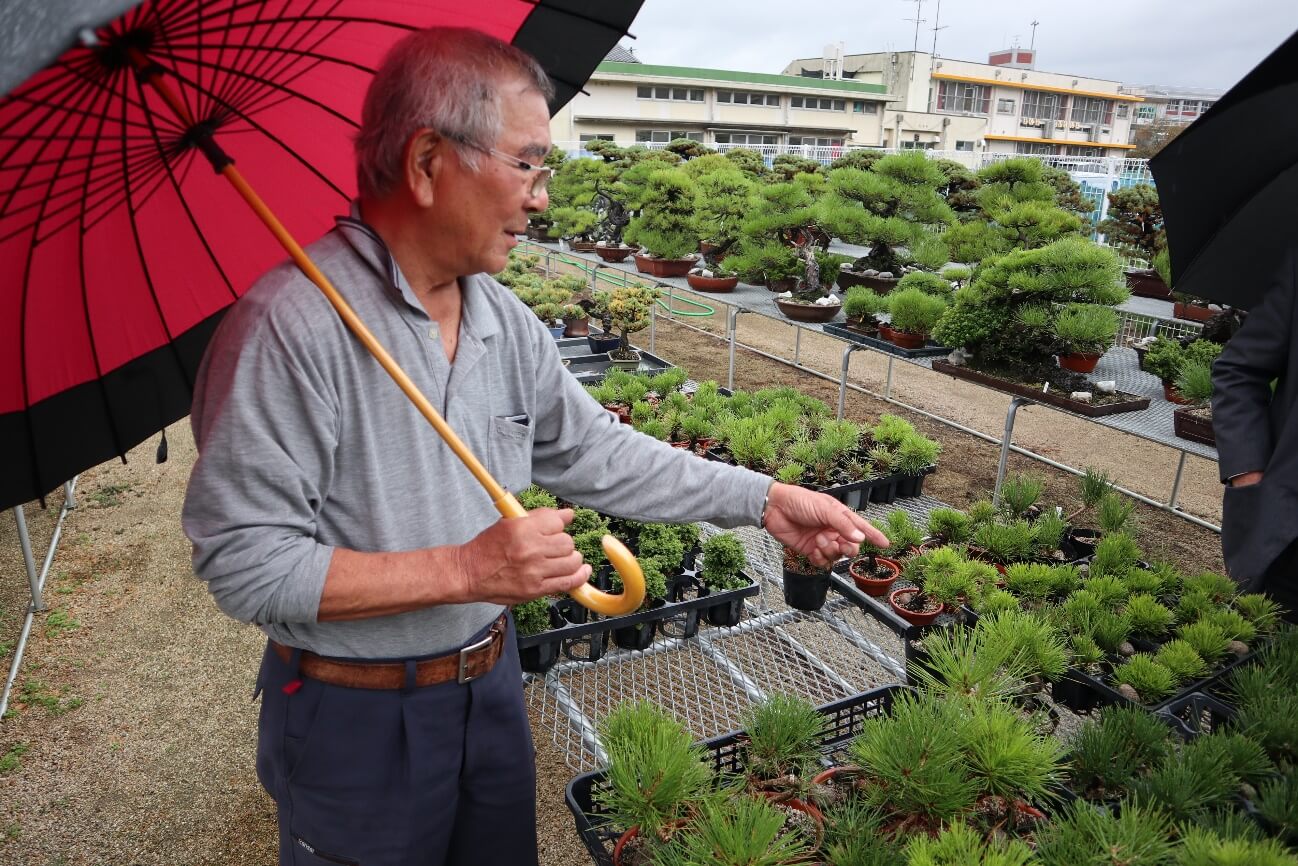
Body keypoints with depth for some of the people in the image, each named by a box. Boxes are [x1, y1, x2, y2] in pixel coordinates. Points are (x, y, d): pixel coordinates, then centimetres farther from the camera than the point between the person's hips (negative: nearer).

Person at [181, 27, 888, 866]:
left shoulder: (504, 317, -2)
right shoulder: (290, 326, -25)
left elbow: (599, 455, 5)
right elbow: (243, 560, -25)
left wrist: (766, 499, 3)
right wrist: (464, 569, -29)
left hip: (491, 680, 6)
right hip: (354, 719, -6)